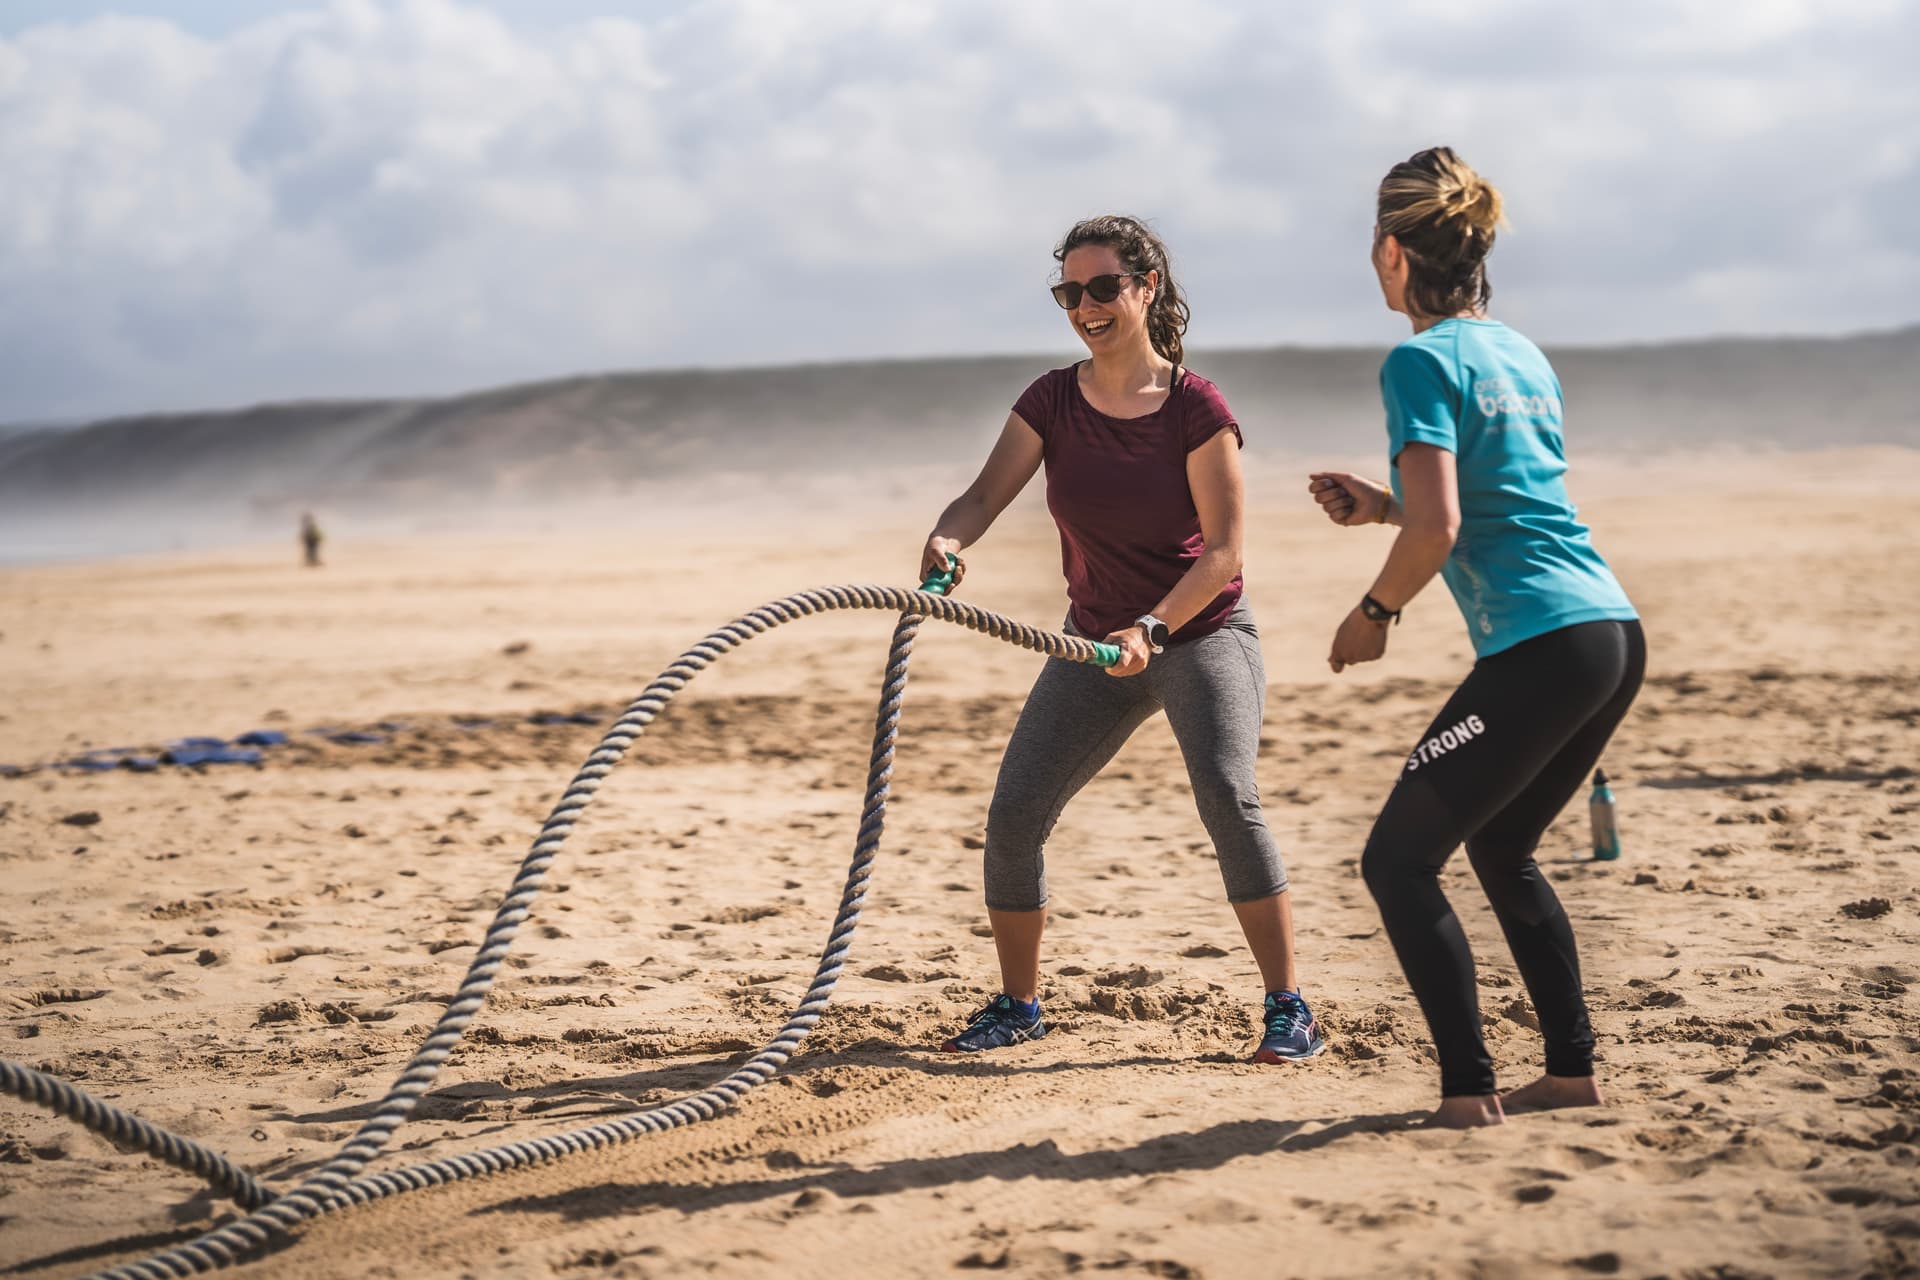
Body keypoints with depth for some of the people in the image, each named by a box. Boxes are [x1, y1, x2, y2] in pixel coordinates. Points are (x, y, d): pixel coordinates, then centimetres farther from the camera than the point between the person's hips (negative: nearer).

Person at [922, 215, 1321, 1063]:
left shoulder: (1196, 408, -15)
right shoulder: (1052, 402, -5)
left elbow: (1224, 550, -18)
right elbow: (987, 493, -14)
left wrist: (1154, 627, -32)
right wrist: (947, 539, -37)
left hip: (1203, 631, -4)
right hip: (1096, 642, 4)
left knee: (1225, 791, -27)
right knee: (1014, 812, -4)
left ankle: (1288, 1008, -17)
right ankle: (1018, 1004, 18)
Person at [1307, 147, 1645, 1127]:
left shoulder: (1422, 361, -8)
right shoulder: (1522, 354, 18)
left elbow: (1439, 530, -18)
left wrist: (1372, 610, -2)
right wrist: (1379, 505, 26)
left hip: (1538, 651, -9)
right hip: (1616, 636, 9)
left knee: (1398, 863, 3)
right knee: (1501, 850, 24)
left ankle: (1469, 1091, -1)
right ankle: (1572, 1070, 23)